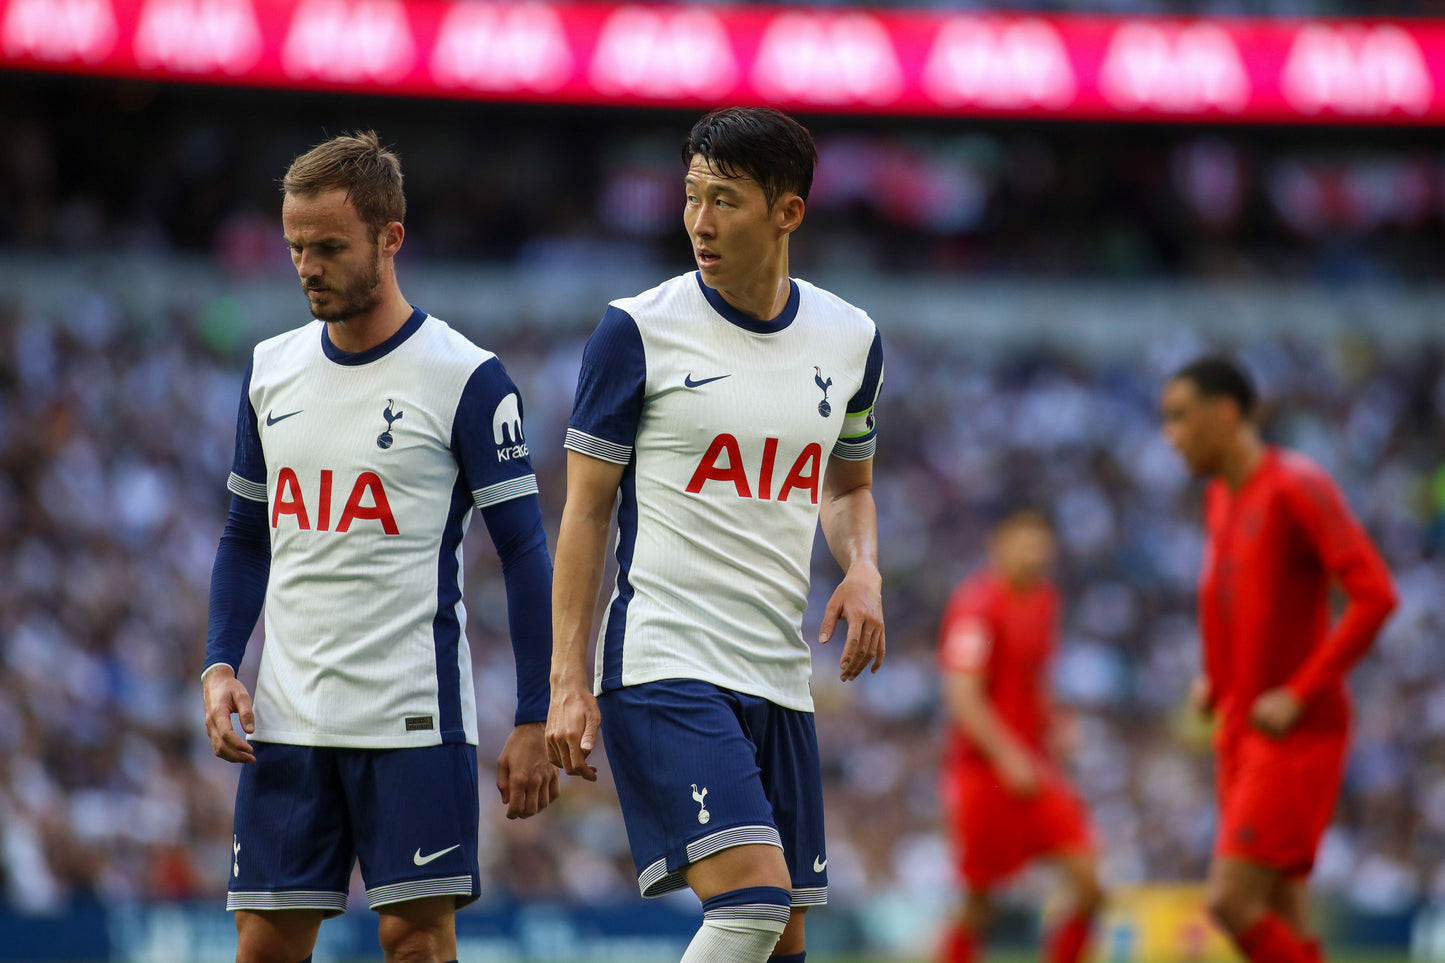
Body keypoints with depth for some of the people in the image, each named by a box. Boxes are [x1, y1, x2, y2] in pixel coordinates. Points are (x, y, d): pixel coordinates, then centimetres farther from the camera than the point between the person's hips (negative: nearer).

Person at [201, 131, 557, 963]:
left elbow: (525, 554, -4)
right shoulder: (272, 370, 10)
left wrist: (536, 721, -8)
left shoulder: (467, 378, -6)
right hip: (287, 716, 5)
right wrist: (220, 666, 5)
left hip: (414, 716, -5)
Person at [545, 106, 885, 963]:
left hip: (781, 680, 6)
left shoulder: (849, 340, 9)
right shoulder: (639, 331, -5)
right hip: (663, 667, -6)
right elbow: (586, 512, -2)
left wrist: (863, 571, 2)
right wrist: (570, 683, -8)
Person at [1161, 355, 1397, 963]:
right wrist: (1216, 680, 13)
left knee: (1232, 903, -17)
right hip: (1241, 735, 9)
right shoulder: (1221, 499, 14)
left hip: (1298, 736, -9)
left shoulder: (1297, 488, -13)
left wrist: (1300, 694, -21)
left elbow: (1376, 595, -20)